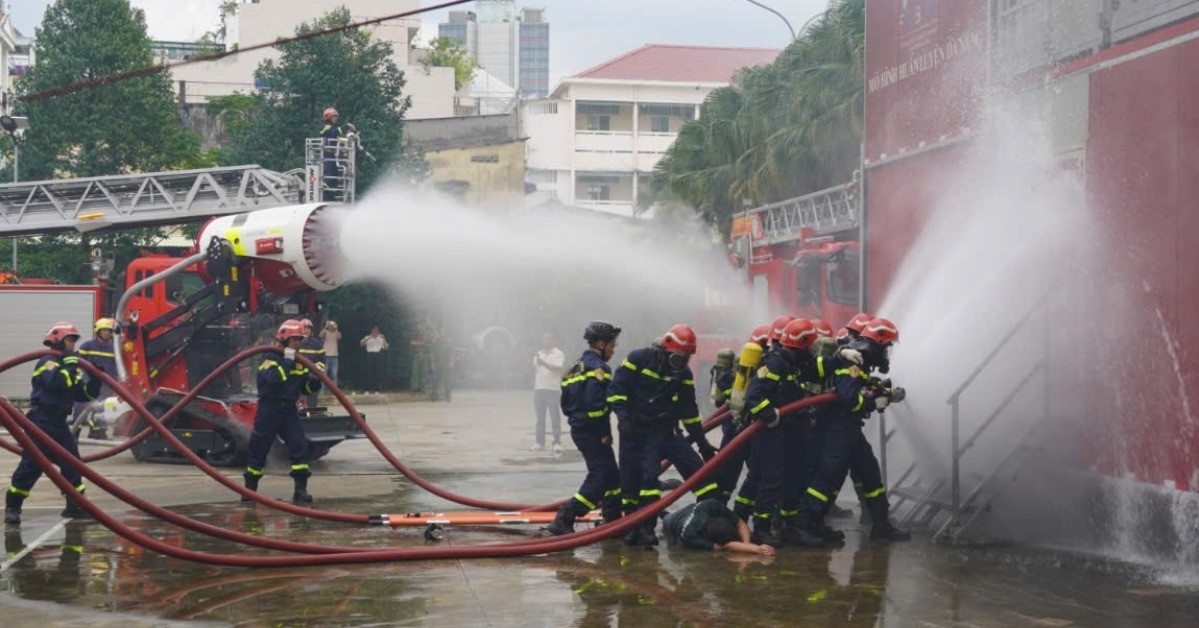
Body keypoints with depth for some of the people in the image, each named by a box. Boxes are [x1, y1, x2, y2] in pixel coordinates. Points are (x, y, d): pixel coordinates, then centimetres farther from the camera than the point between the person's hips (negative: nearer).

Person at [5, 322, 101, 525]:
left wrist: (95, 379, 0)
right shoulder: (47, 362, -8)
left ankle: (76, 505, 11)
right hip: (41, 421, -8)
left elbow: (85, 394, 13)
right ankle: (12, 507, -2)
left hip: (58, 423, 8)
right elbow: (56, 382, -28)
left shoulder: (68, 365, 17)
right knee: (31, 464, -9)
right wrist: (70, 367, -24)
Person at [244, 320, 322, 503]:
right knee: (259, 448, 4)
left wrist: (315, 379, -8)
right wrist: (287, 361, -27)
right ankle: (250, 488, 20)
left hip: (289, 410, 5)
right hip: (269, 410, -4)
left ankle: (301, 489, -6)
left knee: (299, 445, -9)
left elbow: (307, 388, 11)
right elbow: (273, 379, -28)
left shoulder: (300, 362, 10)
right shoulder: (271, 358, -8)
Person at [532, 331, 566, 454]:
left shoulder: (558, 354, -1)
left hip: (553, 390, -5)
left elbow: (557, 368, -15)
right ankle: (540, 442, 11)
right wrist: (534, 387, 16)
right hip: (539, 389, 5)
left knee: (555, 418, -4)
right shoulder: (538, 354, 16)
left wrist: (543, 363, -22)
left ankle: (557, 443, -2)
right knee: (540, 418, 7)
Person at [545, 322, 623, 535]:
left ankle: (614, 521, 25)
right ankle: (563, 520, -17)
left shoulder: (577, 368, 18)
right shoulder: (598, 367, -12)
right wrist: (605, 433, -17)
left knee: (611, 475, 18)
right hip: (592, 431, -10)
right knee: (600, 477, -10)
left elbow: (566, 404, 18)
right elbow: (596, 403, -23)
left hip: (579, 428, 10)